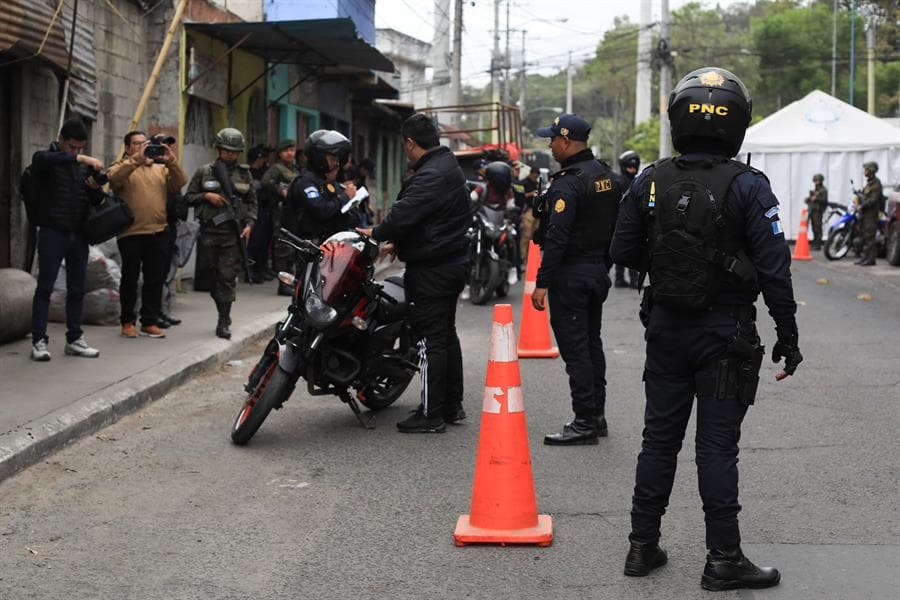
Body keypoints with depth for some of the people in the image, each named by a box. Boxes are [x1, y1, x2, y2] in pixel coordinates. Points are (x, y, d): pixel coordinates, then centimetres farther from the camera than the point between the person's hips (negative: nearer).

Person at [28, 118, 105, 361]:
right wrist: (79, 158, -37)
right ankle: (39, 341, -2)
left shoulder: (85, 165, 12)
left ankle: (74, 339, 14)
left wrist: (96, 188, -10)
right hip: (52, 232, -5)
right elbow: (44, 160, -29)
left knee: (77, 289, 7)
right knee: (45, 287, -4)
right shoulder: (45, 158, -3)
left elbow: (97, 200, 13)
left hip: (78, 234, 5)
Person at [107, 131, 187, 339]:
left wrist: (171, 161, -13)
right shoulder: (121, 166, 4)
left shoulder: (160, 168, 16)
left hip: (159, 233, 4)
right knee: (130, 279, 5)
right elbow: (113, 177, -18)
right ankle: (127, 321, 16)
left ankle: (150, 322, 13)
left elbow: (179, 184, 2)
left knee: (155, 280, 5)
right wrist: (137, 159, -25)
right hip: (131, 234, -4)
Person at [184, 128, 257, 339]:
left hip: (234, 233, -1)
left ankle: (224, 322, -4)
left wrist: (249, 223, 1)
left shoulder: (244, 174, 10)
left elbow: (251, 202, 15)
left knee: (228, 277, -7)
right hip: (210, 232, 1)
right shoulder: (204, 172, 6)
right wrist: (206, 196, -8)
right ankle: (223, 315, 22)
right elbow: (188, 197, 9)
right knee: (213, 277, 6)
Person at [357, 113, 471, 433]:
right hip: (453, 262, 11)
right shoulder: (449, 166, 14)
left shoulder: (430, 176, -20)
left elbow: (404, 214, -26)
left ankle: (431, 414, -1)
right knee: (446, 334, 17)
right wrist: (398, 242, 15)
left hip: (431, 271, -11)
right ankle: (452, 406, 25)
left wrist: (376, 233, -10)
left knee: (430, 340, -6)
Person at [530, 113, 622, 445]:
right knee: (592, 343, 16)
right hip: (599, 272, 9)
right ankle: (597, 415, 23)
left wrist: (541, 283, -21)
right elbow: (617, 228, 16)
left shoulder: (568, 183, -18)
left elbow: (557, 238, -23)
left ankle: (584, 423, -4)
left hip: (571, 274, -9)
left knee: (574, 348, -5)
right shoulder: (608, 177, 10)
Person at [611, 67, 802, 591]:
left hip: (666, 326, 4)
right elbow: (774, 270, -13)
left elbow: (624, 251, 6)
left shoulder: (650, 182, -2)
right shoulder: (747, 187, -14)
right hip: (725, 332, -4)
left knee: (660, 438, 13)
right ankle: (724, 558, 7)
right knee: (717, 446, 1)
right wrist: (788, 336, -5)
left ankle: (643, 547, 20)